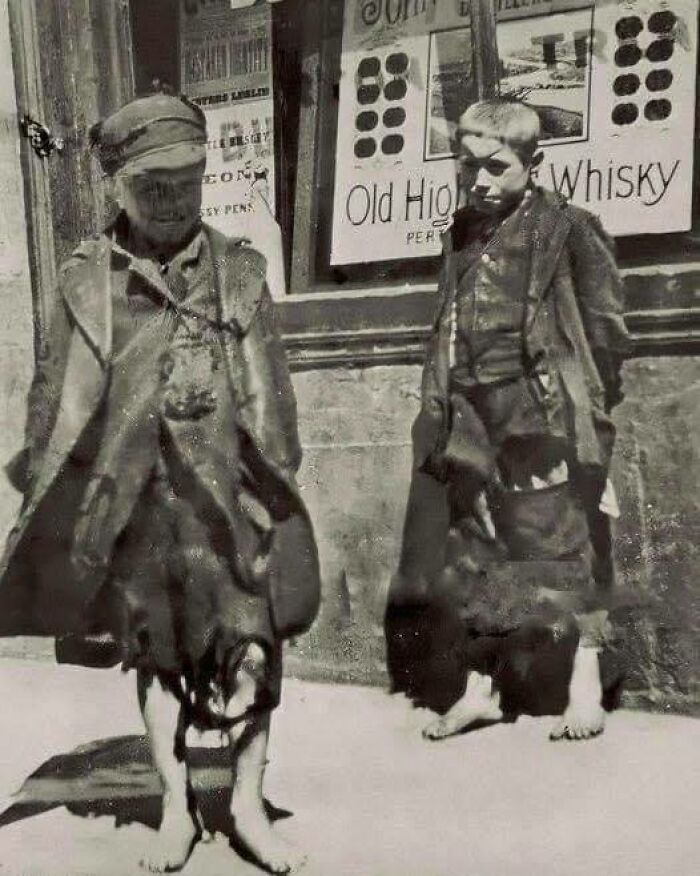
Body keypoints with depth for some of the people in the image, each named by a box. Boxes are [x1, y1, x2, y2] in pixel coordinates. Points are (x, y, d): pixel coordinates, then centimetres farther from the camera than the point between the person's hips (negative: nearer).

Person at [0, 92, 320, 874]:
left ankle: (248, 804, 18)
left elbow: (271, 392, 5)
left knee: (252, 648, -1)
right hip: (131, 500, 0)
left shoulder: (238, 270, 3)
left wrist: (279, 486, 4)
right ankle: (176, 808, 28)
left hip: (227, 493, 0)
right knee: (154, 654, 11)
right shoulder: (87, 281, 0)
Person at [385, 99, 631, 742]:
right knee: (475, 552, 10)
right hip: (473, 419, 6)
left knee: (565, 546, -2)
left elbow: (607, 331, -3)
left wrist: (588, 410, -6)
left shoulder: (567, 229, -5)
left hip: (543, 417, -6)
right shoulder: (462, 232, 13)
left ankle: (585, 687, 12)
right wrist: (441, 410, 13)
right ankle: (478, 688, 21)